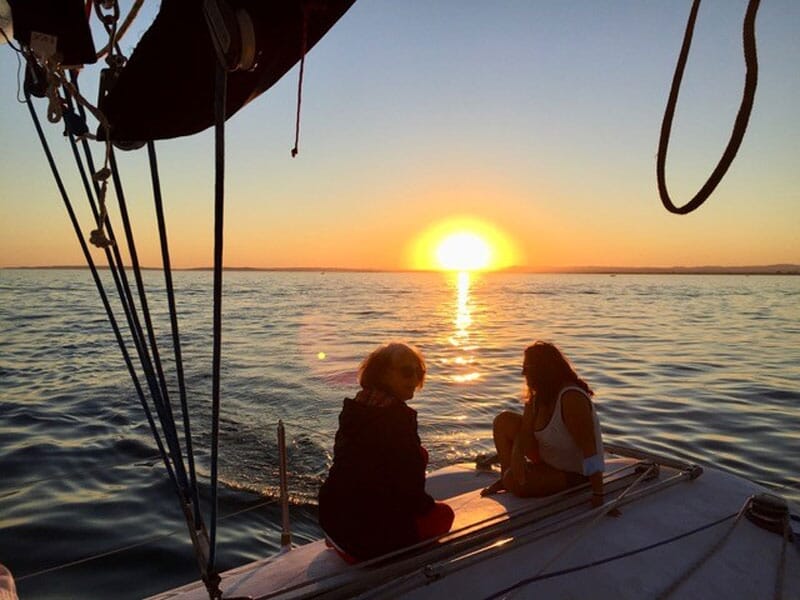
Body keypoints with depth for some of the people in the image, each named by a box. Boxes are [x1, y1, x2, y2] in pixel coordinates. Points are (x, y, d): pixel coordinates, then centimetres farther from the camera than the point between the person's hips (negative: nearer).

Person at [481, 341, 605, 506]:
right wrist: (516, 455, -29)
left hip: (574, 472, -8)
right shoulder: (538, 396, -5)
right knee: (504, 421, -4)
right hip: (547, 458, 8)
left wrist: (598, 495, -32)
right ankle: (506, 476, 7)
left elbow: (589, 448, -32)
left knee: (515, 483, -27)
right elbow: (525, 430, -8)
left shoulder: (571, 398, -31)